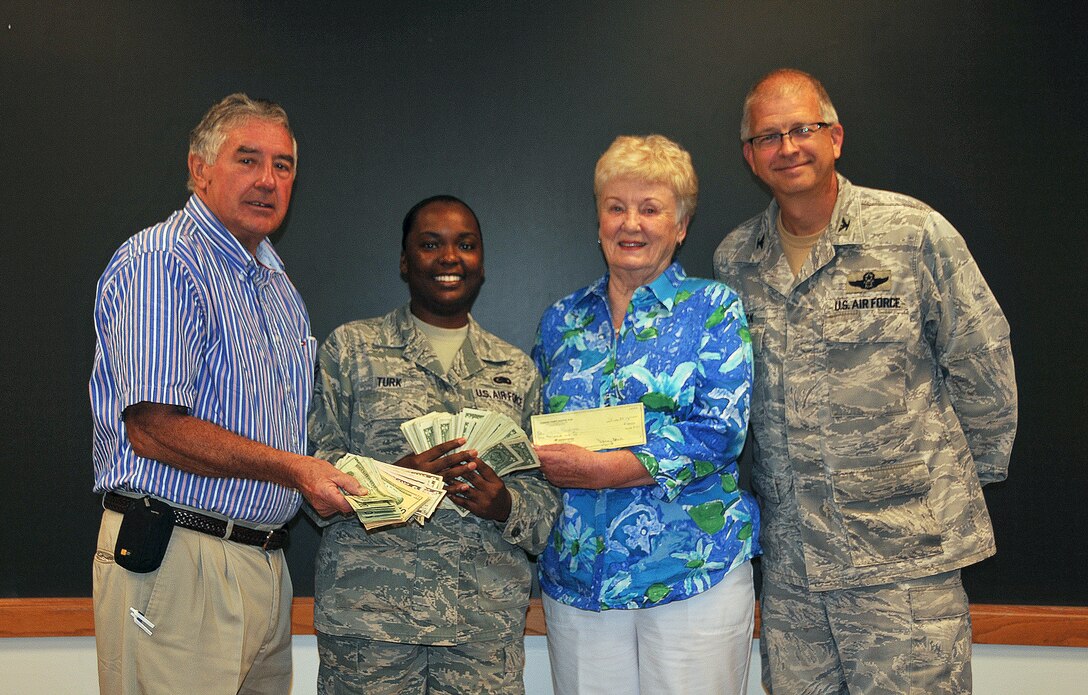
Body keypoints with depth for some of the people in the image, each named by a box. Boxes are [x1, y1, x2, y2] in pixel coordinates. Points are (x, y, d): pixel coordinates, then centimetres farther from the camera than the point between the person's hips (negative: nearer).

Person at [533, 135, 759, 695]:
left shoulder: (714, 309, -1)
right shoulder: (562, 320, 12)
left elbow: (718, 433, -12)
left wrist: (597, 469, -18)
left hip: (694, 572, -3)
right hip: (576, 578, 3)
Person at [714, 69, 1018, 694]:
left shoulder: (916, 233, -6)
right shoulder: (734, 261, 6)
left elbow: (983, 364, 2)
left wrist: (964, 479, 9)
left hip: (905, 553, -3)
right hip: (788, 557, 4)